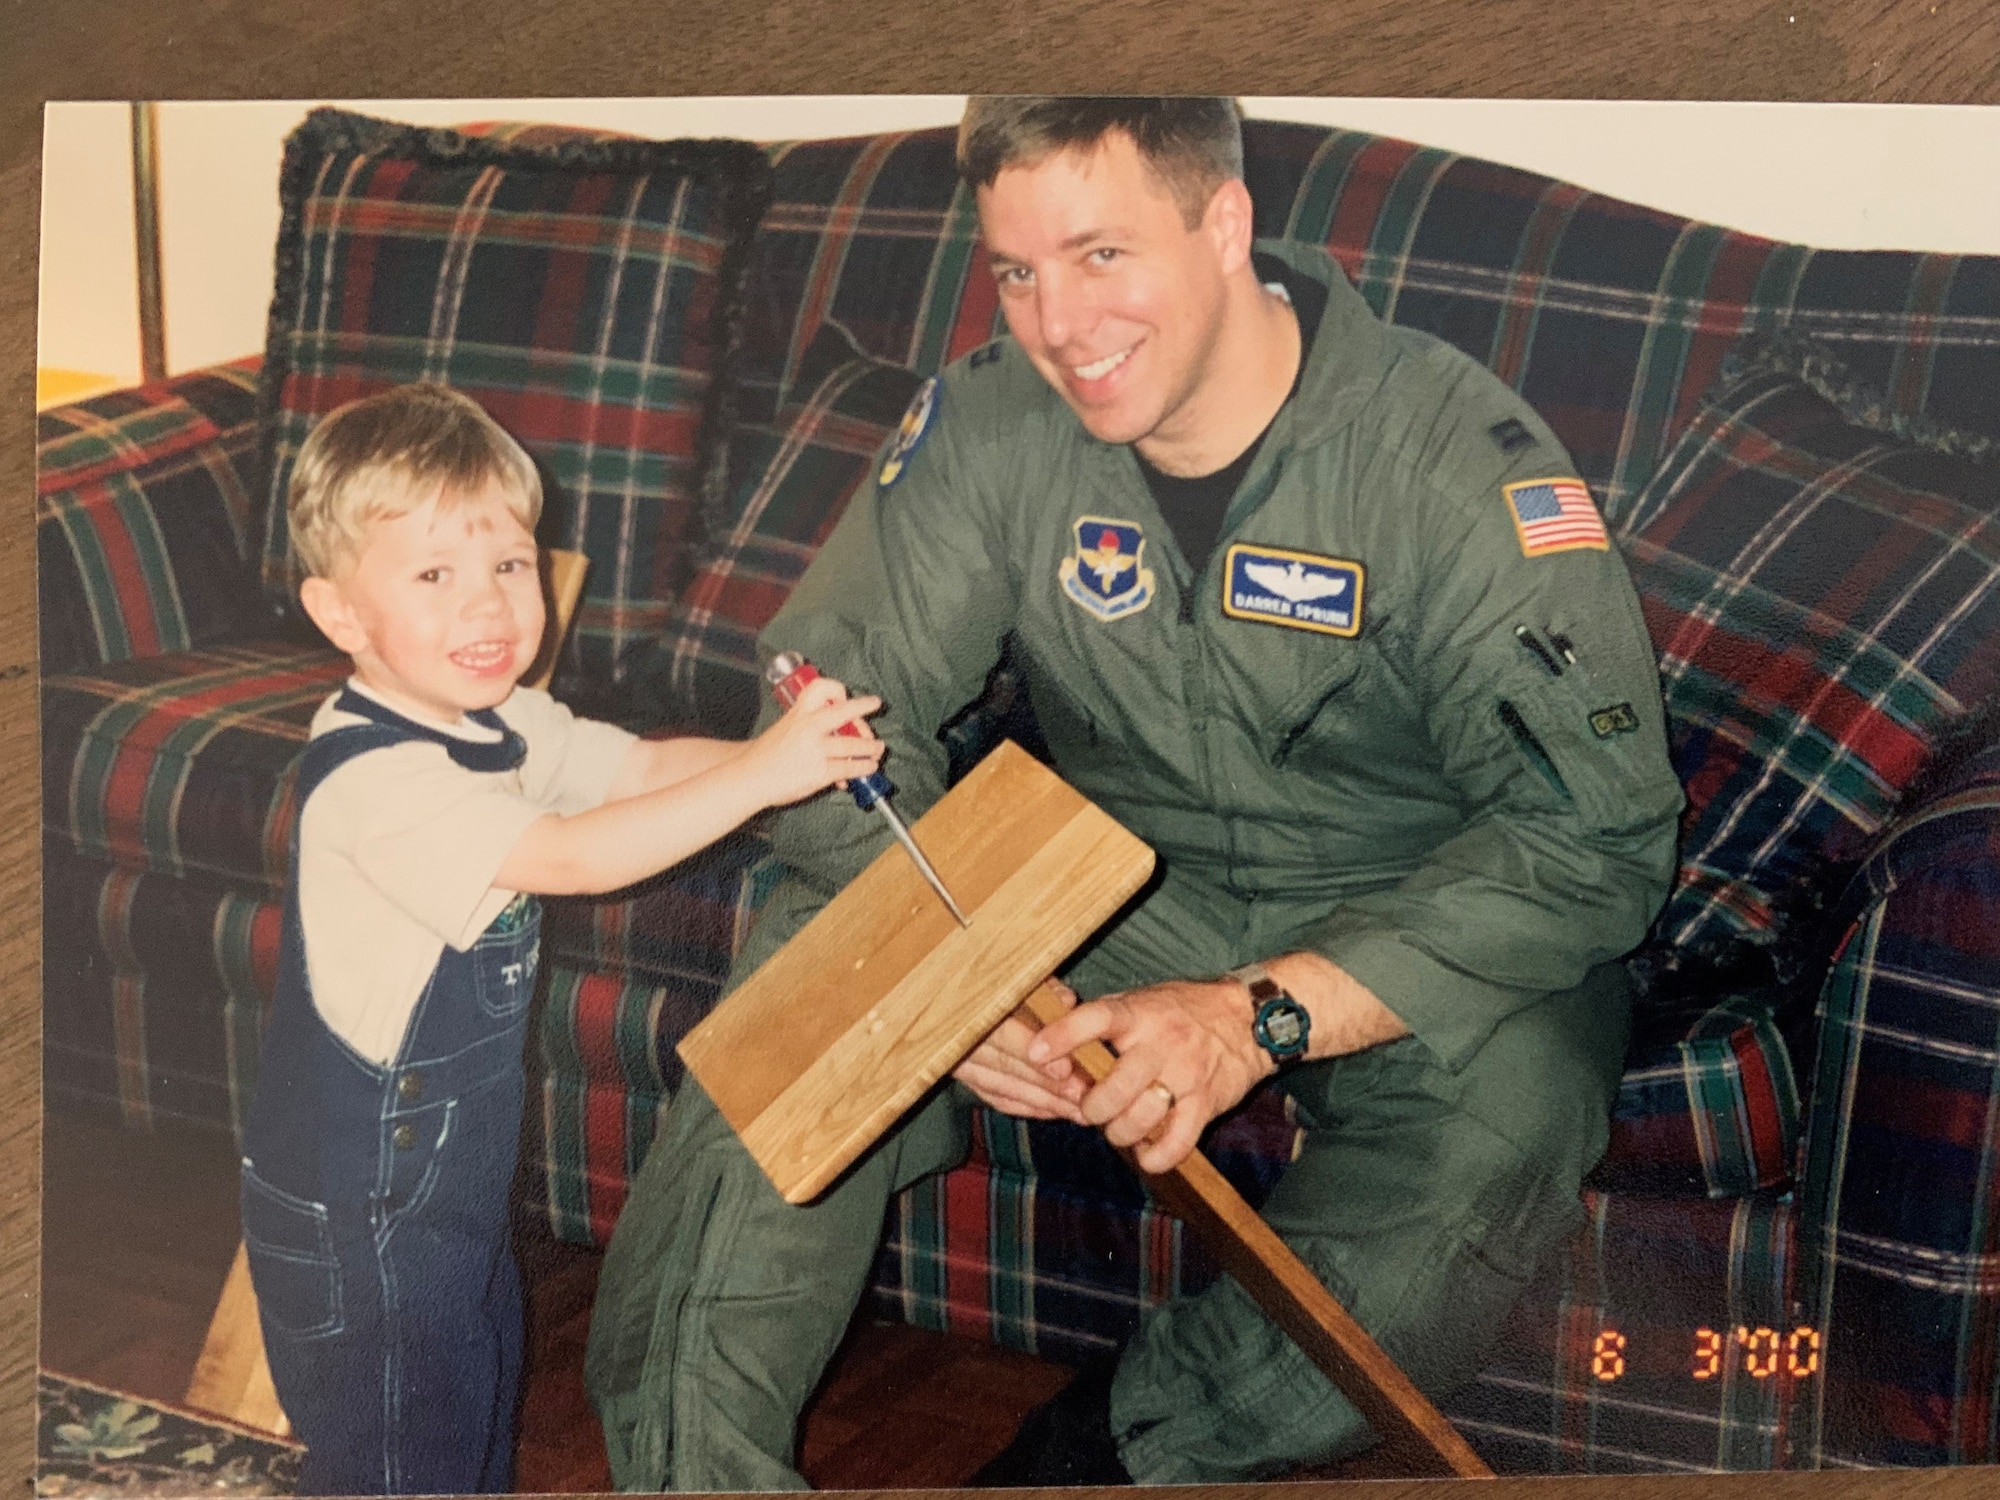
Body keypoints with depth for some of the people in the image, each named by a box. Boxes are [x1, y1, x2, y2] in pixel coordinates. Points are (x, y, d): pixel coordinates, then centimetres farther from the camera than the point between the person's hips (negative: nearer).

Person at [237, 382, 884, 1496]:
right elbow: (576, 857, -36)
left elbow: (643, 765, 2)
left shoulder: (501, 719, 1)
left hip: (458, 1177, 9)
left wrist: (803, 751, -15)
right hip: (359, 1207, -9)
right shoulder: (371, 777, -30)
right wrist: (762, 772, -37)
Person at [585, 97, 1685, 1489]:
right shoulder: (993, 424, -7)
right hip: (1125, 895, 3)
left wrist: (1265, 1013, -33)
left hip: (1396, 938, -2)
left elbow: (1599, 825, -23)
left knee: (1512, 1098, -35)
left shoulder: (1455, 457, -19)